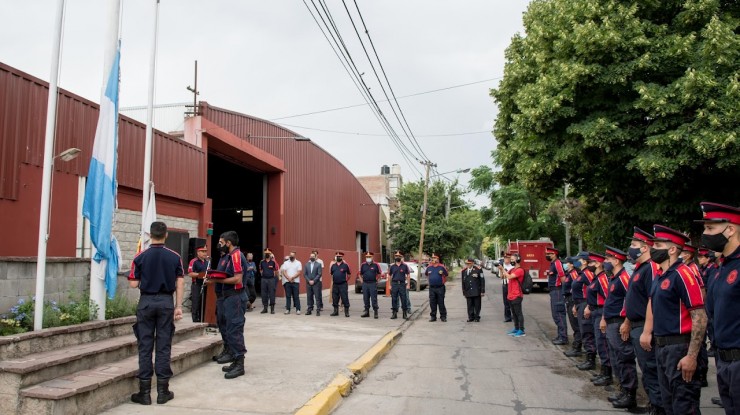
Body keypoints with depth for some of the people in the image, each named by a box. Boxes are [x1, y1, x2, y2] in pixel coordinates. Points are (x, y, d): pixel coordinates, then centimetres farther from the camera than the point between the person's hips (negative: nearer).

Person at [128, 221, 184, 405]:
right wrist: (179, 306, 1)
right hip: (166, 302, 1)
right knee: (163, 347, 5)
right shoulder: (175, 257, -1)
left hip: (146, 302, 0)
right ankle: (163, 391, 10)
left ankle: (145, 392, 9)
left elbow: (134, 284, -2)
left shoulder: (141, 257, -3)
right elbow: (180, 283, -3)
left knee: (145, 347, 5)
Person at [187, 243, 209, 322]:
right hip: (196, 285, -7)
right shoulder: (194, 261, -7)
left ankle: (202, 321, 19)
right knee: (196, 305, -2)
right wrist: (200, 274, -22)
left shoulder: (207, 262, 15)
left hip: (205, 286, 7)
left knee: (203, 305, 11)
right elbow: (190, 274, -14)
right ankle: (195, 321, 4)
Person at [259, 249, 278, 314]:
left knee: (272, 294, -2)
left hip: (271, 279, -3)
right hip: (264, 279, 3)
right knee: (264, 294, 6)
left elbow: (276, 270, 4)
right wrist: (262, 274, 12)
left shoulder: (273, 262, -2)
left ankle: (272, 308, 5)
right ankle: (265, 308, 15)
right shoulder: (262, 262, 8)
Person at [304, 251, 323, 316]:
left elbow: (319, 274, -7)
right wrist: (309, 281, -7)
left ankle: (318, 310, -1)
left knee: (317, 297, -3)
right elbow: (304, 274, 6)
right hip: (308, 283, 3)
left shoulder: (318, 264, -1)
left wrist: (313, 281, -12)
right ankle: (309, 309, 12)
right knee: (309, 297, 6)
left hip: (316, 283, -3)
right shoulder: (306, 264, 9)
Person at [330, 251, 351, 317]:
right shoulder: (333, 265, 8)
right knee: (335, 299, 10)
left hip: (343, 285, -5)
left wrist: (346, 279, 4)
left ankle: (346, 312, 2)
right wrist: (333, 280, 14)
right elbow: (331, 273, 19)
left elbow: (349, 274, 5)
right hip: (335, 284, 5)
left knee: (345, 298, -6)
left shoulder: (345, 265, -3)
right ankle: (336, 311, 22)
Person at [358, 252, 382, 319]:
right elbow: (359, 274, 18)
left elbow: (380, 273, 8)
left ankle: (375, 312, 1)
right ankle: (366, 311, 18)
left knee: (374, 298, -5)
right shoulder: (363, 265, 8)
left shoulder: (376, 265, 0)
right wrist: (361, 281, 9)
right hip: (365, 284, 4)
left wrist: (376, 280, 2)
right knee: (365, 298, 8)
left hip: (373, 284, -4)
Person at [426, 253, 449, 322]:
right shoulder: (429, 267, 6)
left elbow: (446, 275, 6)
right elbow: (426, 274, 21)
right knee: (432, 303, 5)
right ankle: (433, 316, 13)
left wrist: (443, 282, 5)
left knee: (441, 303, 1)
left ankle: (443, 316, 9)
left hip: (440, 288, -3)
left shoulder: (442, 267, -4)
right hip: (432, 288, 3)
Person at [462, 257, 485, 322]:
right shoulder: (463, 271, 7)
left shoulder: (478, 269, -4)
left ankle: (477, 317, 15)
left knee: (477, 305, 3)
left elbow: (482, 280, -3)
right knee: (470, 306, 3)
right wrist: (464, 292, 12)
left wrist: (482, 291, -5)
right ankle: (471, 317, 14)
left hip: (476, 292, -3)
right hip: (468, 292, 3)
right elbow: (463, 282, 13)